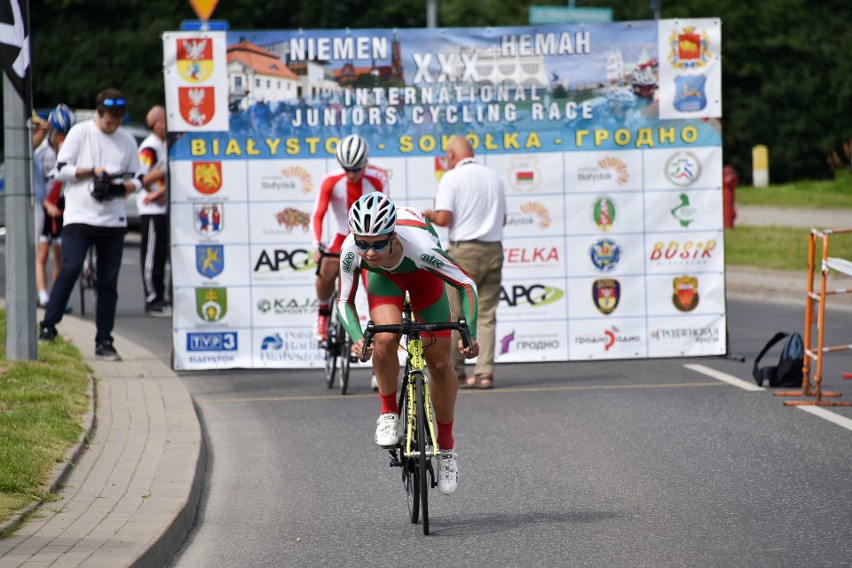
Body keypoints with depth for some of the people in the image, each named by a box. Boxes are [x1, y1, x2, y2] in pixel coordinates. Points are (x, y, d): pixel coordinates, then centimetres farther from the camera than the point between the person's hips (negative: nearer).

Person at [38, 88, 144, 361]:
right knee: (70, 269, -17)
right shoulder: (80, 133, 2)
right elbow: (62, 169, -1)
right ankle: (48, 326, -11)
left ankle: (104, 341, 8)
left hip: (113, 220, 3)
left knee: (108, 282, 3)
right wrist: (92, 171, -13)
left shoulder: (127, 140, 11)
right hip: (79, 215, -3)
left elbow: (138, 179, 14)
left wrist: (121, 187, -7)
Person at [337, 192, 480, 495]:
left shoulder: (420, 245, -43)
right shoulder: (351, 250, -36)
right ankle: (389, 412, -2)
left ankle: (446, 446, 17)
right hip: (383, 276, 1)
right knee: (385, 339, -27)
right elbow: (345, 301, -20)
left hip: (422, 273, -1)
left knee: (440, 363, -2)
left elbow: (467, 285, -31)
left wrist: (469, 334, -42)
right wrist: (357, 338, -38)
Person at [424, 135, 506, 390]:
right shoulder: (493, 177, 12)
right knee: (486, 315, 5)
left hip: (464, 250, -5)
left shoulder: (451, 178, -6)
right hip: (493, 250, 5)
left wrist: (429, 214, 6)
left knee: (455, 315, 3)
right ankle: (485, 373, -1)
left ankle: (455, 374, 4)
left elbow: (443, 219, -14)